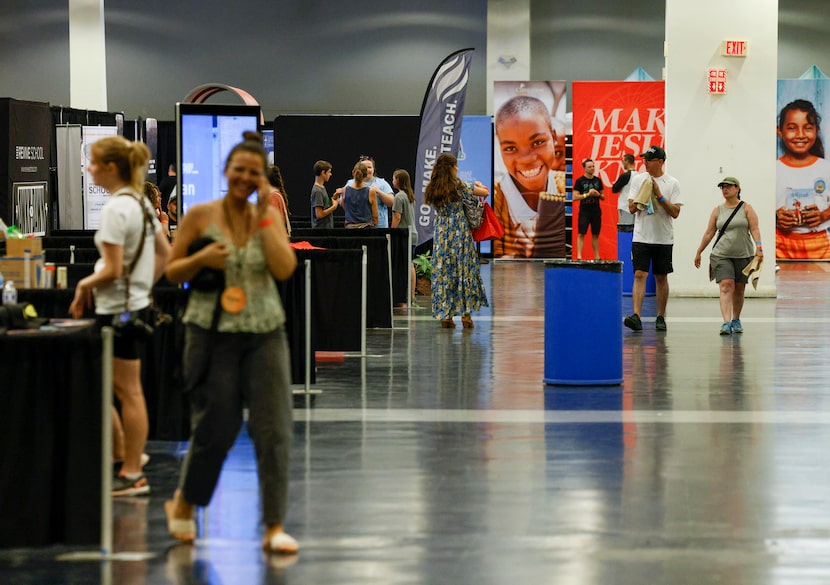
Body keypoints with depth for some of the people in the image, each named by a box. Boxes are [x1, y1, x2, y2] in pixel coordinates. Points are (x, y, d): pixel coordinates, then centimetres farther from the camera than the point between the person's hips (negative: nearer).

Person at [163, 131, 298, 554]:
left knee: (273, 429, -5)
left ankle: (274, 527, 1)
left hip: (264, 333, 2)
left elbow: (285, 269, -8)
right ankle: (182, 505, 29)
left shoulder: (269, 217, 5)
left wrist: (263, 215, -9)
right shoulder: (200, 215, 0)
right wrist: (201, 258, -16)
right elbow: (171, 271, 4)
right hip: (212, 333, -2)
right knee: (215, 429, 3)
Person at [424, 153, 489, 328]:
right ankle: (466, 314, 3)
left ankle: (445, 315, 4)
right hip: (460, 234, -4)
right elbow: (485, 192, -7)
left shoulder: (432, 189, 3)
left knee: (442, 272, 6)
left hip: (441, 235, 4)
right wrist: (477, 186, 17)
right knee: (464, 270, 4)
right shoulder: (458, 186, -10)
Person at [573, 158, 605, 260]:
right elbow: (575, 197, -8)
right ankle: (579, 256, -9)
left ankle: (596, 256, 10)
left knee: (595, 235, 7)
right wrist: (587, 194, -18)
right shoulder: (579, 181, -3)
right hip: (584, 211, -4)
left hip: (596, 211, 4)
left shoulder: (598, 180, 10)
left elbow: (603, 197, 15)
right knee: (581, 234, -7)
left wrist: (598, 195, -8)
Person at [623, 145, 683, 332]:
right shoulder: (638, 180, 5)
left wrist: (659, 195, -15)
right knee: (639, 275, -10)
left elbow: (675, 212, -7)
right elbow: (632, 208, 2)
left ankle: (661, 318, 16)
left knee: (661, 278, 8)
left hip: (663, 238, 0)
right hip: (641, 237, 0)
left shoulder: (672, 183, -1)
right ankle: (636, 316, -19)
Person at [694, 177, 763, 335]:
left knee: (739, 289, 8)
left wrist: (758, 247, -19)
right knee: (726, 286, -15)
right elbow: (709, 233, 11)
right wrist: (698, 253, 11)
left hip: (743, 255, 0)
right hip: (721, 255, 0)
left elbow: (754, 229, -5)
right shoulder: (718, 210, 8)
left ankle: (736, 320, 27)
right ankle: (726, 323, -24)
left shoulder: (746, 208, 3)